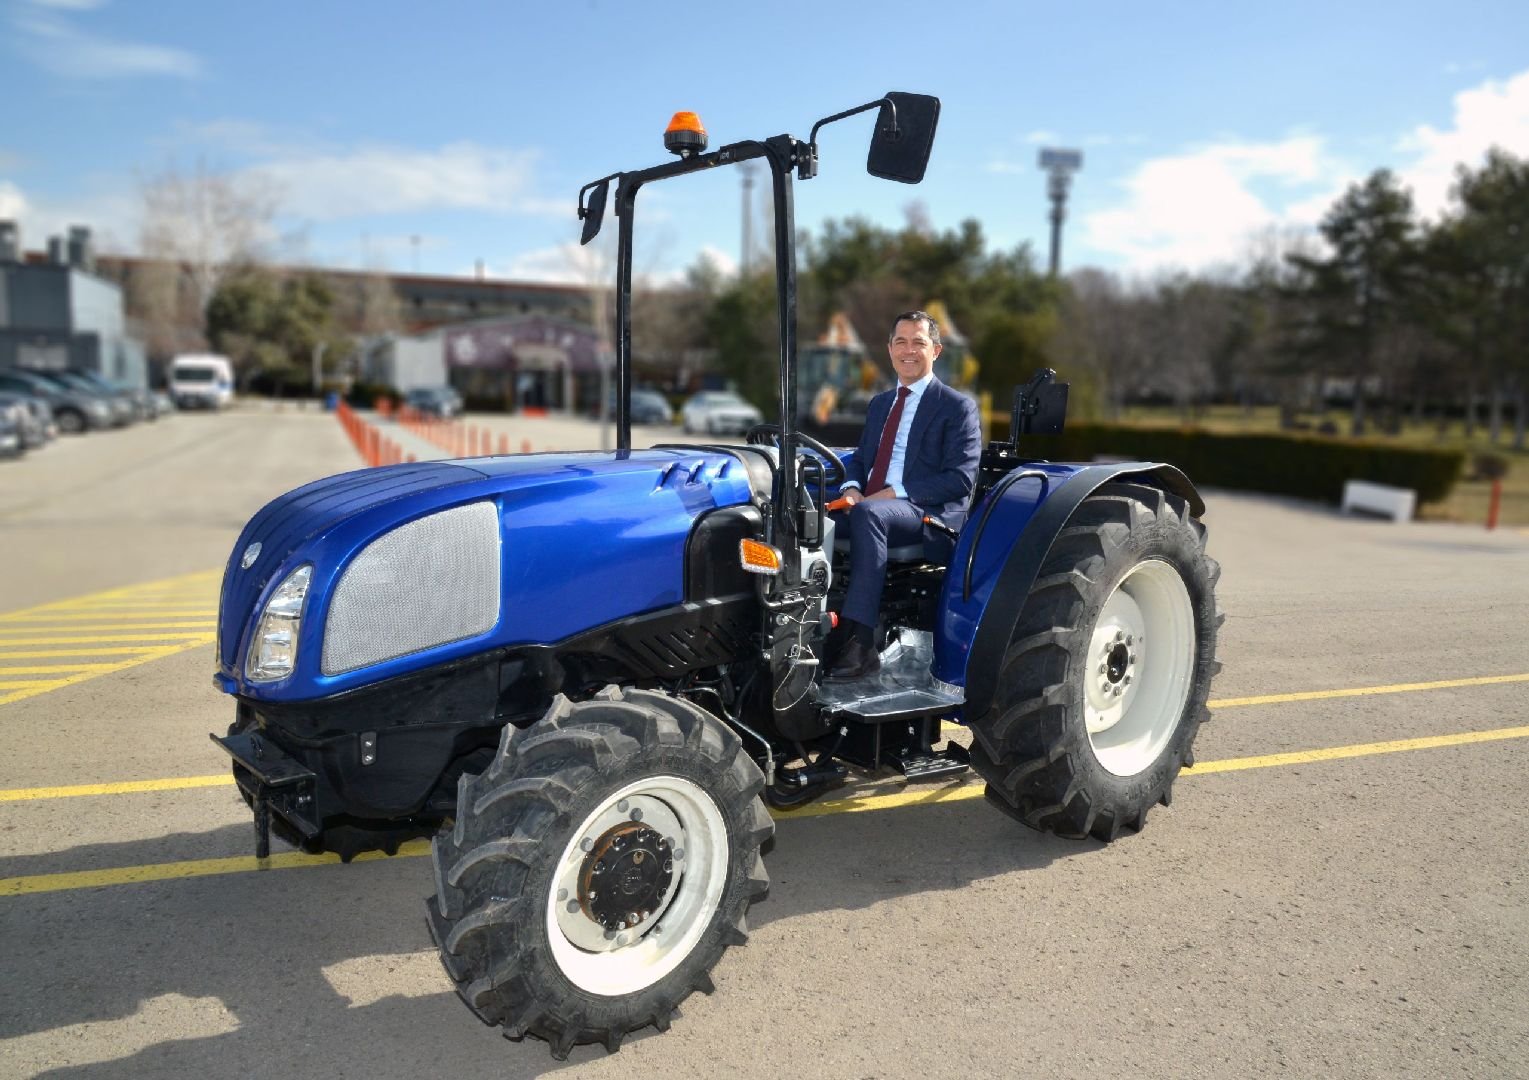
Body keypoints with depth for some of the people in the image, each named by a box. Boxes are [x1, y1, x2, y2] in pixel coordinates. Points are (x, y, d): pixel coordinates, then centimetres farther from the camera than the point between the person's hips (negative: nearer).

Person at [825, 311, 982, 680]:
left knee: (867, 514, -38)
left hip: (928, 512, -6)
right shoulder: (879, 404, 24)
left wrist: (895, 492, -16)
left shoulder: (957, 407, 2)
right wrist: (851, 489, -2)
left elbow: (961, 479, -8)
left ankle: (858, 642, -40)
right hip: (870, 506, 6)